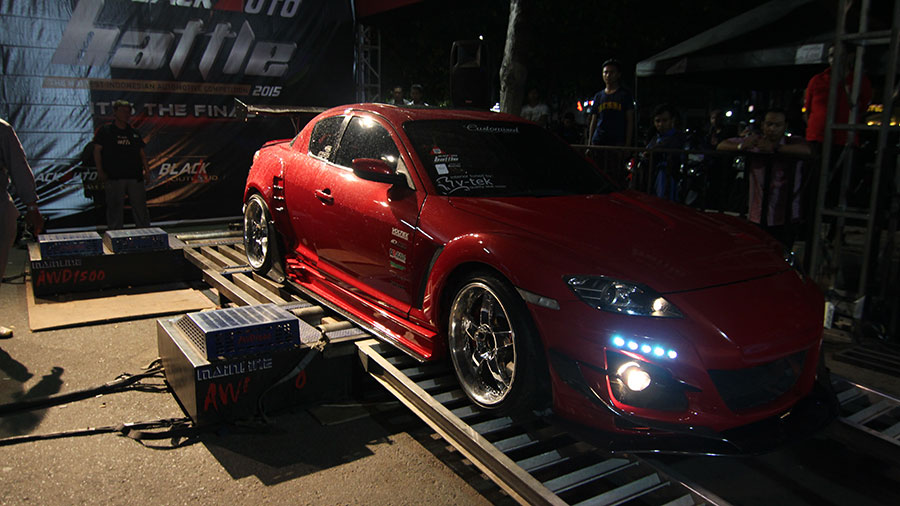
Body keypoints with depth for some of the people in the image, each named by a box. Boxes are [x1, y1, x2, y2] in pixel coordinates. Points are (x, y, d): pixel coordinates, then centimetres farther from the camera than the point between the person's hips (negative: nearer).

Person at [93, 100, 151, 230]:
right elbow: (97, 151, 2)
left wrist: (146, 168, 3)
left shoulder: (134, 132, 17)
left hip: (135, 176, 3)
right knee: (115, 208, 1)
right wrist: (100, 171, -6)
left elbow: (142, 153, 18)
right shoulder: (105, 130, 5)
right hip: (114, 177, -3)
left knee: (140, 207, 4)